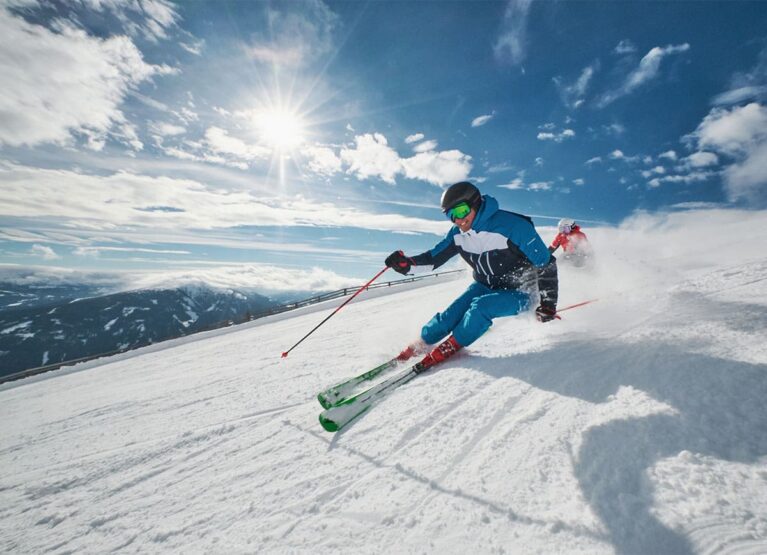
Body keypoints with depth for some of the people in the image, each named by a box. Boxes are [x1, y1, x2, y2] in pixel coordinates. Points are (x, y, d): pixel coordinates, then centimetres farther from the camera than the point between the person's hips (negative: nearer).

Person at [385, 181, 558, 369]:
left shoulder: (512, 226, -26)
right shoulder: (458, 233, -9)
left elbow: (545, 262, -18)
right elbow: (435, 256, -1)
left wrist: (548, 303, -18)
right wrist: (407, 262, -19)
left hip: (516, 293, -4)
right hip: (483, 287, 5)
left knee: (481, 306, -31)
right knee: (451, 314, -13)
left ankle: (449, 347, -12)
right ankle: (421, 343, 7)